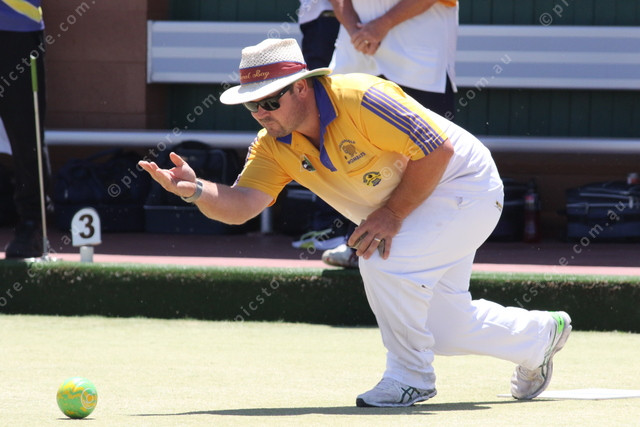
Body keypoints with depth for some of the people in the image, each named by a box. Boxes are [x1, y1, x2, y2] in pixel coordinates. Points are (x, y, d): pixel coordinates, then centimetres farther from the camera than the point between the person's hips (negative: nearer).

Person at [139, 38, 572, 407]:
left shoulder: (359, 100, -32)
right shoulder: (275, 146, -10)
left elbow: (438, 149, -29)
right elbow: (241, 204, -21)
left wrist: (393, 214, -26)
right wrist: (196, 190, -40)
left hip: (463, 185, -9)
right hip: (402, 209, 9)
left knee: (385, 260, -31)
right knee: (444, 328, 15)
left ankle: (411, 375, -10)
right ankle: (542, 333, 43)